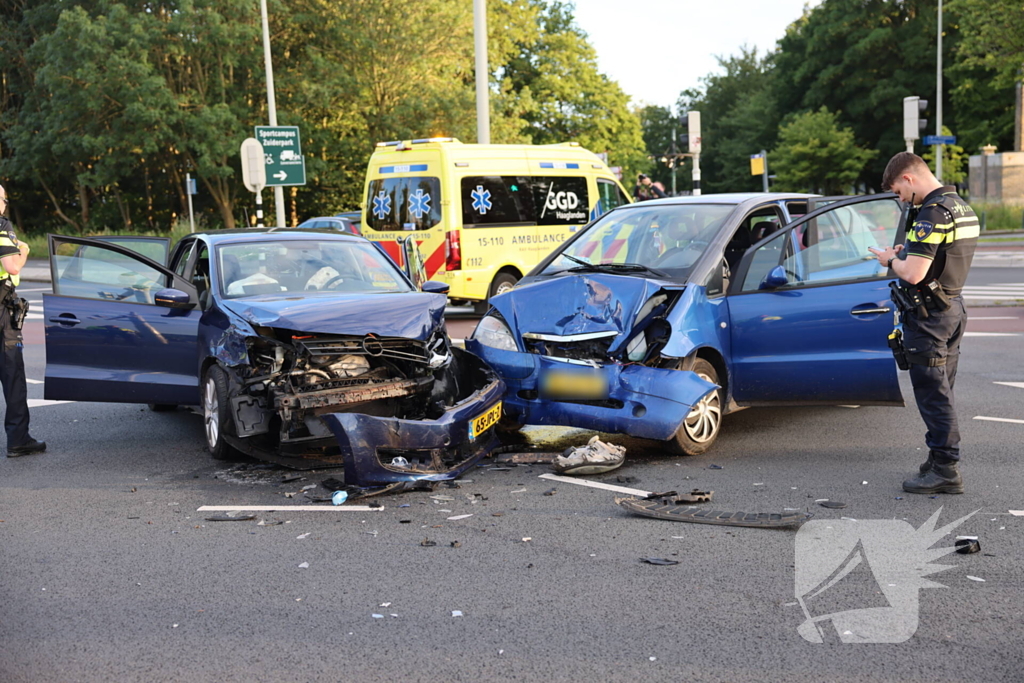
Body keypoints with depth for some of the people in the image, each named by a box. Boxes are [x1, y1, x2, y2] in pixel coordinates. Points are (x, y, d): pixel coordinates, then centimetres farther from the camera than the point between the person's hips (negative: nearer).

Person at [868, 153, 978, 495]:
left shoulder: (932, 214, -21)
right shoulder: (962, 207, 12)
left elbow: (913, 274, -25)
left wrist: (890, 260, -6)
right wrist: (906, 253, 10)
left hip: (928, 315, -10)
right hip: (953, 308, 10)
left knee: (932, 393, -3)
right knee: (941, 391, 16)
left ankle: (945, 469, 2)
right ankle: (940, 462, 25)